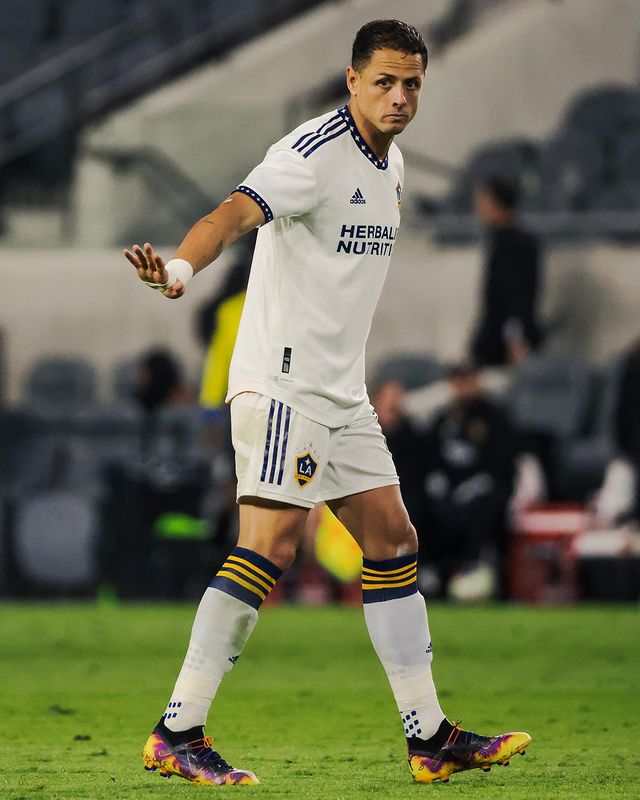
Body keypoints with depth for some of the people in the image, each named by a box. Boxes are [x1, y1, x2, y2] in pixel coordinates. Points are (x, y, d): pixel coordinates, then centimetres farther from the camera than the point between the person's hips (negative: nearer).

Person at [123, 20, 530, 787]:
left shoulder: (388, 162, 13)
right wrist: (180, 268, -51)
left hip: (341, 392, 9)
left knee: (393, 542, 9)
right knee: (270, 546, -16)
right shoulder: (315, 153, -15)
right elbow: (238, 211, -32)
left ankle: (431, 738, 14)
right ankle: (176, 734, -13)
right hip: (281, 381, -9)